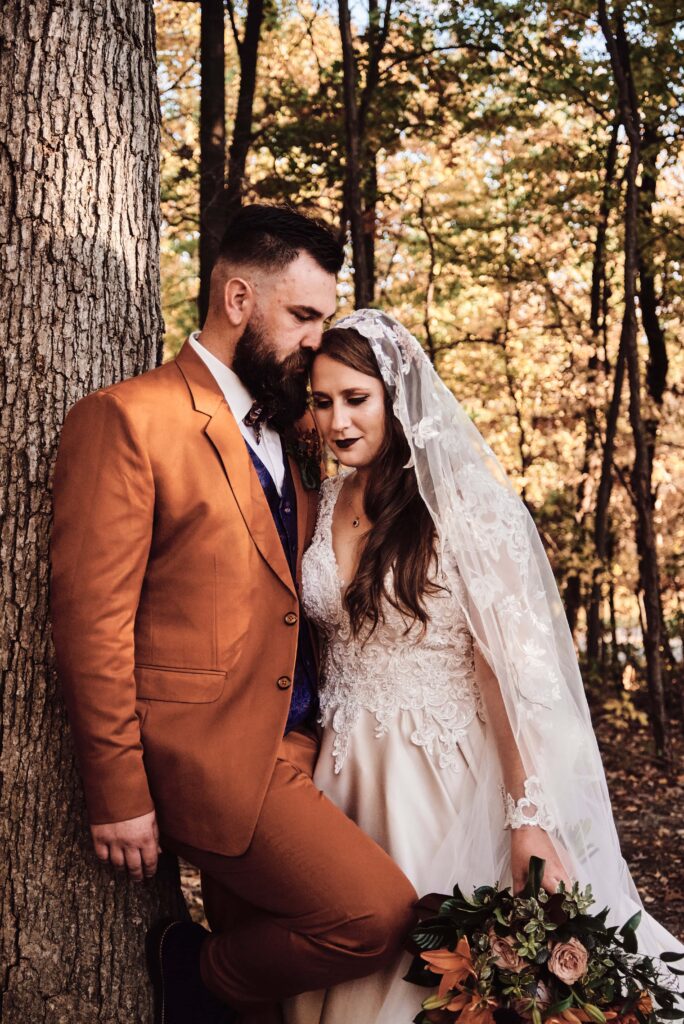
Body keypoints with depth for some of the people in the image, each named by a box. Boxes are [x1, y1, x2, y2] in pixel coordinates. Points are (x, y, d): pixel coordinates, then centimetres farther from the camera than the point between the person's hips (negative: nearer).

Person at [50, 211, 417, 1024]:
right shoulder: (129, 418, -11)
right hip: (209, 752, -8)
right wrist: (119, 796, -14)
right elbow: (91, 619, -14)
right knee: (379, 913, -15)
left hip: (292, 748, 8)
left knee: (263, 954, 15)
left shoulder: (285, 432, 15)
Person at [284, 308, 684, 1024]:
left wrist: (530, 820, -20)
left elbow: (514, 663, -17)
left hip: (443, 771, -5)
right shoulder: (331, 500, 5)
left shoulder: (462, 499, -14)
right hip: (346, 770, 6)